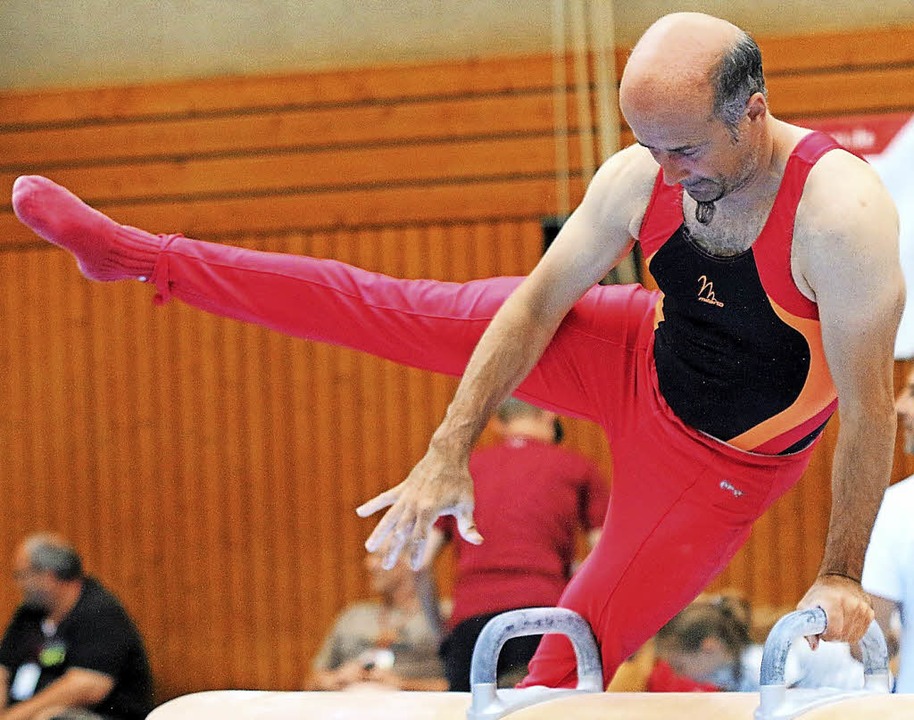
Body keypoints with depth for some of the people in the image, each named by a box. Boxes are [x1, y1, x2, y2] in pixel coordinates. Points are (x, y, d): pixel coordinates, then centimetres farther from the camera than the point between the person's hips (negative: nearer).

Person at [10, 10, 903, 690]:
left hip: (719, 462, -4)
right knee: (386, 305, 5)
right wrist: (449, 454, -11)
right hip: (643, 355, 5)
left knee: (564, 668, -3)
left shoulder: (840, 210, -38)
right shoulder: (641, 177, -20)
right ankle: (135, 255, 16)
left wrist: (839, 576, -27)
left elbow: (870, 406, -31)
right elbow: (539, 301, -8)